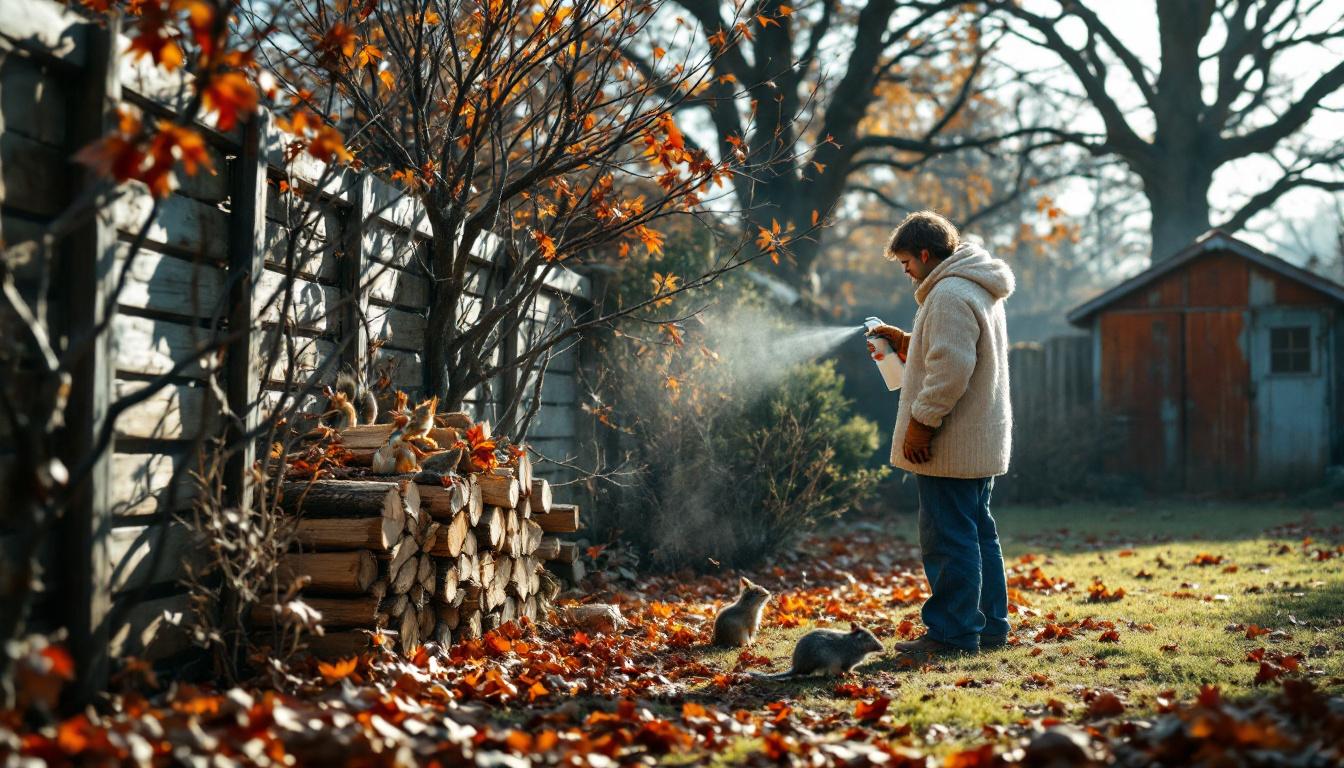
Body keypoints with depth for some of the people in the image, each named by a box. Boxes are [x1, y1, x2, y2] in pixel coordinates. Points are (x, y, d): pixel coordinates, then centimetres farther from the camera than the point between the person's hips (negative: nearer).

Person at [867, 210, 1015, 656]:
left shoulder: (949, 294, -17)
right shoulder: (978, 290, 17)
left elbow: (951, 370, -25)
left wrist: (921, 422, -21)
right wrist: (906, 344, 17)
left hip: (951, 446, -11)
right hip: (982, 443, 11)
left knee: (948, 538, -5)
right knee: (977, 532, 16)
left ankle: (953, 632, -2)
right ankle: (989, 624, 22)